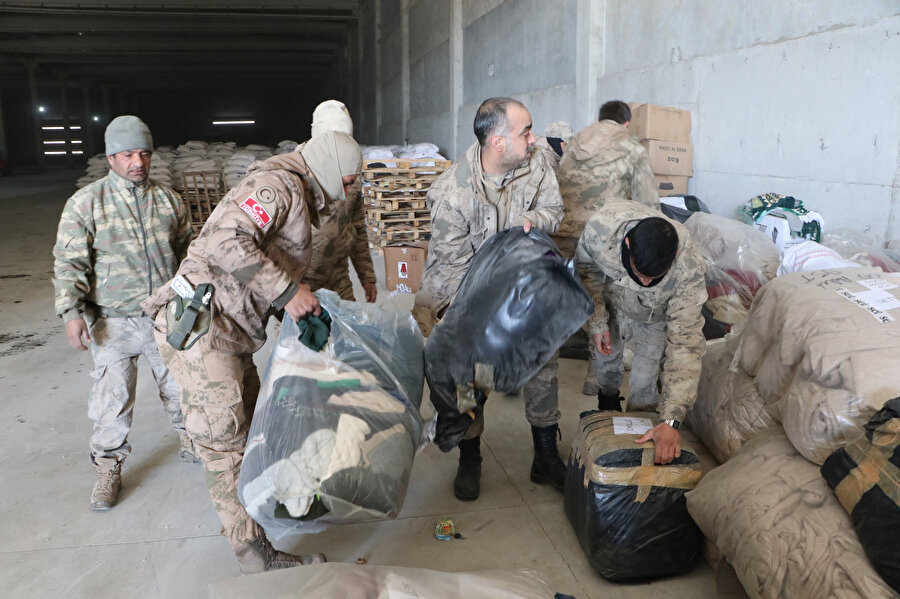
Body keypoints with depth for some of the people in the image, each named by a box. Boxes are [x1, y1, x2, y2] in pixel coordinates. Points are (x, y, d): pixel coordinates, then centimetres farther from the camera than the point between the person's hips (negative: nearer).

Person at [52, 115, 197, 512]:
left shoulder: (167, 199, 4)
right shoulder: (86, 203, -7)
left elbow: (187, 251, 15)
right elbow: (69, 263, -8)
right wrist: (71, 311, -17)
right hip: (114, 323, -3)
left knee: (179, 383, 15)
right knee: (113, 397, 2)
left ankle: (189, 437, 39)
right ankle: (108, 468, 20)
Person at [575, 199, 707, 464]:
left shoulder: (690, 268, -44)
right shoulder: (601, 226, -41)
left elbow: (685, 342, -41)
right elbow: (587, 269, -16)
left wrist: (672, 420, -45)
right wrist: (597, 322, -15)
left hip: (653, 319, -2)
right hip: (611, 303, 2)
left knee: (643, 384, 1)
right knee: (607, 357, 21)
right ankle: (608, 401, 54)